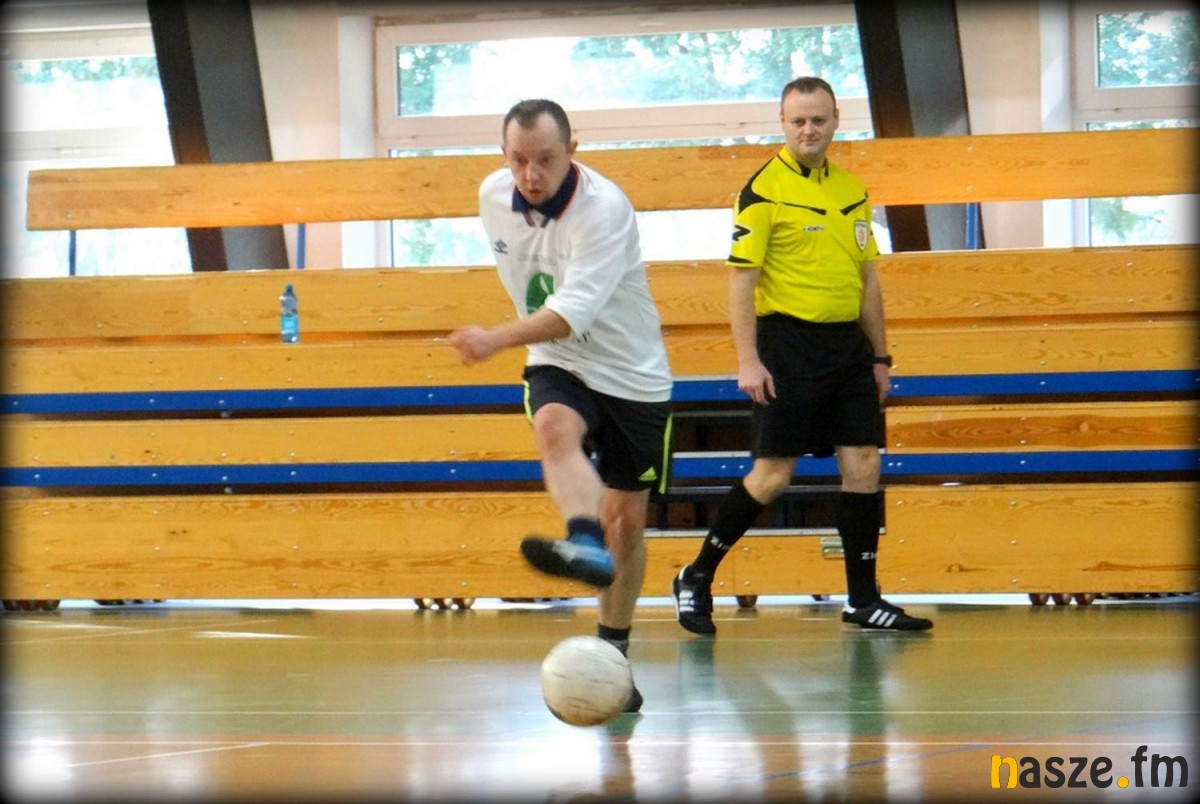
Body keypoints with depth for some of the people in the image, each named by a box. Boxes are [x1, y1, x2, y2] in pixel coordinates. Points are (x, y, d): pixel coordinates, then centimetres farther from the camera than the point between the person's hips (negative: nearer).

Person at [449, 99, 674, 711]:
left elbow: (575, 311, -36)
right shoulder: (493, 197, -6)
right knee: (556, 427, -33)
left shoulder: (605, 208, -25)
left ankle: (611, 655, 21)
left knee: (627, 519, 4)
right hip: (557, 367, 3)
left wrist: (498, 339, -47)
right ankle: (587, 548, -58)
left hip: (633, 377, -3)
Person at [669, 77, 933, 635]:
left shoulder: (851, 191, 12)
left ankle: (863, 599, 10)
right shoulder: (764, 190, -7)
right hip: (788, 343, -6)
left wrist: (880, 357, 16)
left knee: (863, 465, 2)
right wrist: (747, 360, -16)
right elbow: (741, 279, -10)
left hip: (848, 343, 6)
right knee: (773, 474, -5)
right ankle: (696, 580, 10)